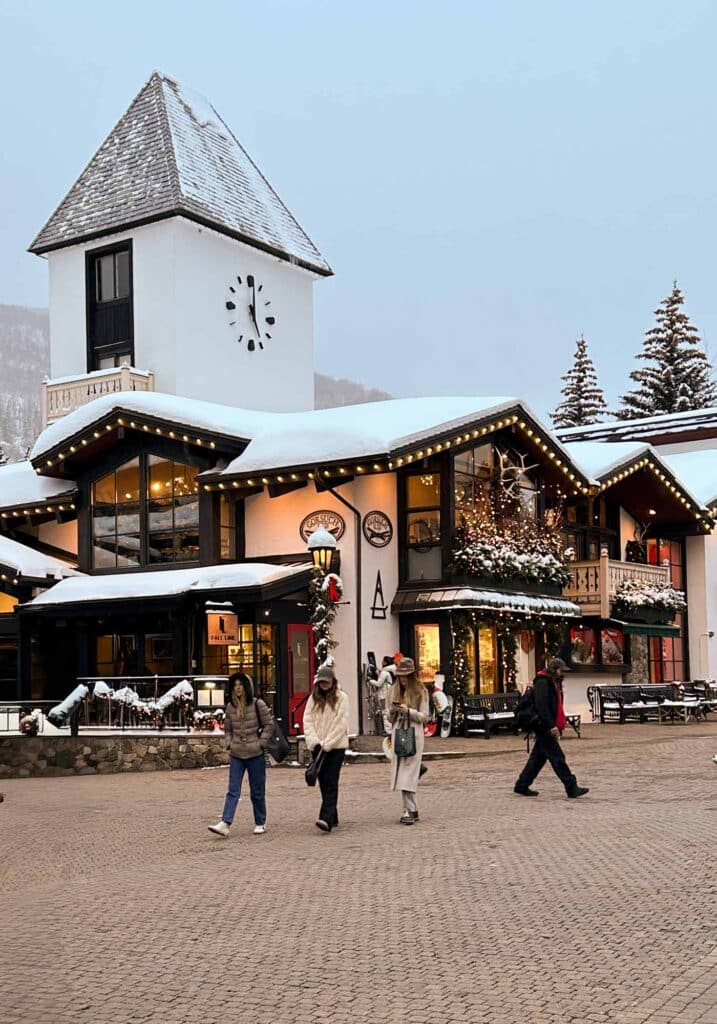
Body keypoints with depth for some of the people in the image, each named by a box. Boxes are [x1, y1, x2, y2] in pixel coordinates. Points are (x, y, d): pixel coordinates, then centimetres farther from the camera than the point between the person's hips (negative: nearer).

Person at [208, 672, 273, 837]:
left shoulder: (257, 705, -5)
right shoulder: (230, 707, 7)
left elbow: (268, 725, -1)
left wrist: (261, 743, -9)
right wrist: (229, 744, 4)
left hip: (255, 755, -3)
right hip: (236, 755, 3)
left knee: (257, 791, 7)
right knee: (233, 791, -4)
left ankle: (260, 823, 19)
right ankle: (225, 824, -12)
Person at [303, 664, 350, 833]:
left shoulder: (341, 697, -2)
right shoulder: (313, 699, 10)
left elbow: (341, 724, -8)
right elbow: (307, 721, 4)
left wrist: (327, 744, -13)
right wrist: (315, 742, -9)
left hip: (336, 746, -5)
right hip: (317, 747, 5)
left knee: (331, 782, -11)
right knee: (323, 782, 7)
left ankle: (326, 818, -20)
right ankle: (332, 817, 17)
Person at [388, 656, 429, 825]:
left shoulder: (421, 691, 1)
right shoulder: (394, 691, 11)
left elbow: (424, 717, -1)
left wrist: (408, 711, -15)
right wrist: (393, 711, -6)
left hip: (414, 734, -4)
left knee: (408, 771, -12)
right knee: (400, 771, 2)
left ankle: (409, 811, -13)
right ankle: (412, 809, 9)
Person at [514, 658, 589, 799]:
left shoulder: (554, 683, 18)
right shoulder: (542, 683, -15)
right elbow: (541, 706, -23)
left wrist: (562, 721, 16)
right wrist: (551, 725, -25)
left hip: (546, 728, 10)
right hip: (544, 727, -10)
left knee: (538, 757, 12)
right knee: (557, 757, -8)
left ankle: (522, 786, 17)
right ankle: (571, 788, -6)